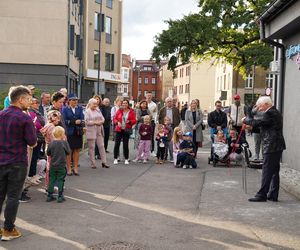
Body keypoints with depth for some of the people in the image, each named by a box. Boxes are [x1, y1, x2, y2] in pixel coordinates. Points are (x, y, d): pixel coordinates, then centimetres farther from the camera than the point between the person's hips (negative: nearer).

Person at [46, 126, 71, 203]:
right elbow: (68, 152, -1)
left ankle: (49, 195, 14)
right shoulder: (64, 143, -11)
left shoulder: (51, 143, -2)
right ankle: (60, 196, 6)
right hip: (61, 165, -3)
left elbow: (48, 153, 4)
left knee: (51, 180, 11)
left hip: (53, 165, 3)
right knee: (60, 180, 4)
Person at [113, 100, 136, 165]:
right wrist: (117, 122, -12)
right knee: (117, 144, -2)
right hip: (119, 130, 1)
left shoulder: (131, 112, 2)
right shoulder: (119, 111, 5)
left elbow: (134, 120, 2)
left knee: (125, 145, 2)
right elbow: (115, 119, 8)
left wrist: (129, 121, -17)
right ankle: (115, 159, 7)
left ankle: (126, 159, 12)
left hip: (126, 130, -1)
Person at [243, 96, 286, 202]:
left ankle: (262, 195, -3)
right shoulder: (276, 112, 17)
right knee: (274, 171, 12)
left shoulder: (269, 113, -15)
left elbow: (257, 123, -19)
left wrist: (246, 120, -3)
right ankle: (273, 195, 17)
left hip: (271, 147, -10)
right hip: (277, 146, 10)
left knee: (267, 171, -7)